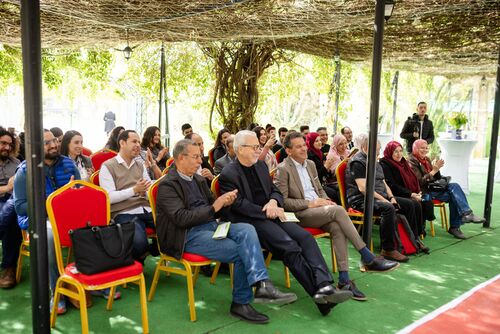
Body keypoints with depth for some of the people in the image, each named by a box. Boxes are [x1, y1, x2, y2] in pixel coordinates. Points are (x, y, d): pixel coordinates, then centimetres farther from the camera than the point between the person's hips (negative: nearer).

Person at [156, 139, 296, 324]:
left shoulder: (199, 180, 19)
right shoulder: (167, 185, -5)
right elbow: (180, 218, -17)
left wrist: (223, 203, -1)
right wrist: (213, 208, -17)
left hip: (211, 225, 7)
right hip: (188, 235, -7)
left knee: (247, 229, -22)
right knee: (240, 251, -23)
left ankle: (261, 284, -35)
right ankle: (241, 302, -11)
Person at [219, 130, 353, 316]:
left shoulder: (261, 165, 17)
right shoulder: (228, 175, -5)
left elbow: (275, 191, 19)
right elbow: (240, 205, -12)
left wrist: (274, 202, -5)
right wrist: (268, 212, -14)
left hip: (271, 215, 7)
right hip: (251, 221, -7)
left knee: (306, 237, -19)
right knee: (290, 246, -28)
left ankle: (324, 286, -31)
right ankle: (318, 293, -26)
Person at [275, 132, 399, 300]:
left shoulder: (310, 164, 18)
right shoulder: (283, 169, -5)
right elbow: (282, 201, -11)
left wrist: (325, 200, 4)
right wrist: (310, 203, -15)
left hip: (319, 209, 6)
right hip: (300, 214, -6)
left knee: (337, 227, -27)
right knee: (338, 210, -29)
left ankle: (344, 279, -28)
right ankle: (368, 258, -24)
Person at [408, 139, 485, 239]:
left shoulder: (426, 159, 16)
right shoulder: (412, 161, -8)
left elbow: (436, 178, 15)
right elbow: (420, 181, -18)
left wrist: (437, 168, -5)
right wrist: (434, 170, -20)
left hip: (432, 187, 7)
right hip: (423, 191, -7)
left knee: (454, 186, -18)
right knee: (453, 196, -23)